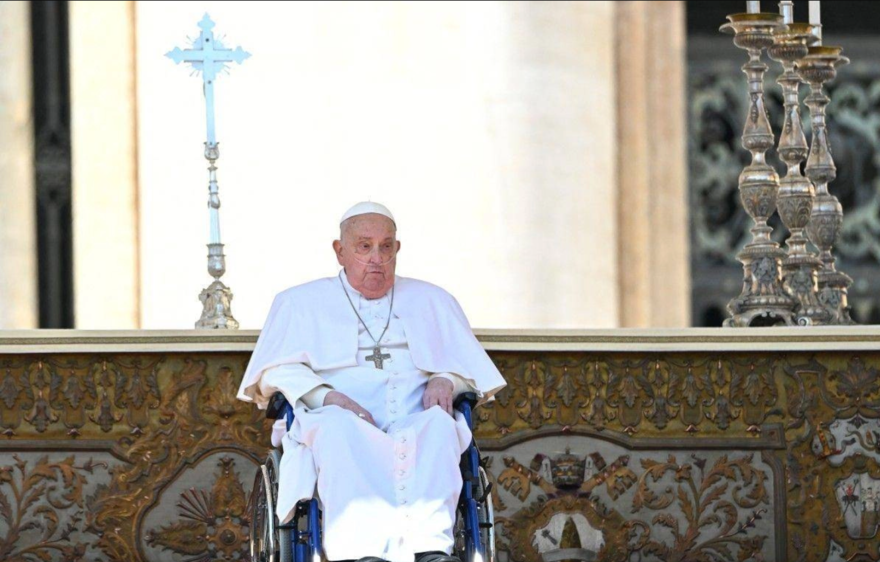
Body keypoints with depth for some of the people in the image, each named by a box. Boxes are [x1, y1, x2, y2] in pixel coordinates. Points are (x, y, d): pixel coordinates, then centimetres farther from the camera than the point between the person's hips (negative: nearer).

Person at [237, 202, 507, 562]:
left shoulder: (432, 302, 28)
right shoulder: (301, 303, 22)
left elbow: (470, 366, 23)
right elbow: (277, 370, 8)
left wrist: (445, 381, -1)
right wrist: (326, 396, -11)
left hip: (417, 427, 2)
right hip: (339, 426, -2)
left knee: (439, 423, -35)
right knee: (338, 424, -39)